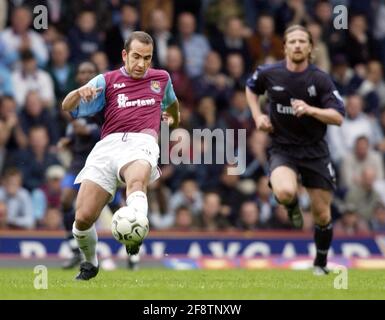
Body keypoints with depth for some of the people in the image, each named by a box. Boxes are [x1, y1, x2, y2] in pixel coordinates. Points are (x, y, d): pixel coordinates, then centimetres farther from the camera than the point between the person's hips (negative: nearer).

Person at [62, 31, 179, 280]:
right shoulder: (107, 81, 16)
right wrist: (79, 93, -13)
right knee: (83, 218, -11)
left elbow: (172, 101, 47)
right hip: (108, 145, 1)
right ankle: (90, 264, 19)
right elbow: (68, 107, 9)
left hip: (141, 143, -1)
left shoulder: (161, 78, 23)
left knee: (137, 180, -40)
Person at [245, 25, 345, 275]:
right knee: (285, 193, -32)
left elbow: (338, 117, -15)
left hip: (314, 150, 0)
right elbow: (251, 87, 19)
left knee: (322, 214, 4)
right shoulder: (270, 74, -5)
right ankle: (292, 207, 7)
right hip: (282, 149, 0)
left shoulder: (320, 79, -10)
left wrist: (310, 110, -31)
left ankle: (321, 264, 28)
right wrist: (258, 116, 4)